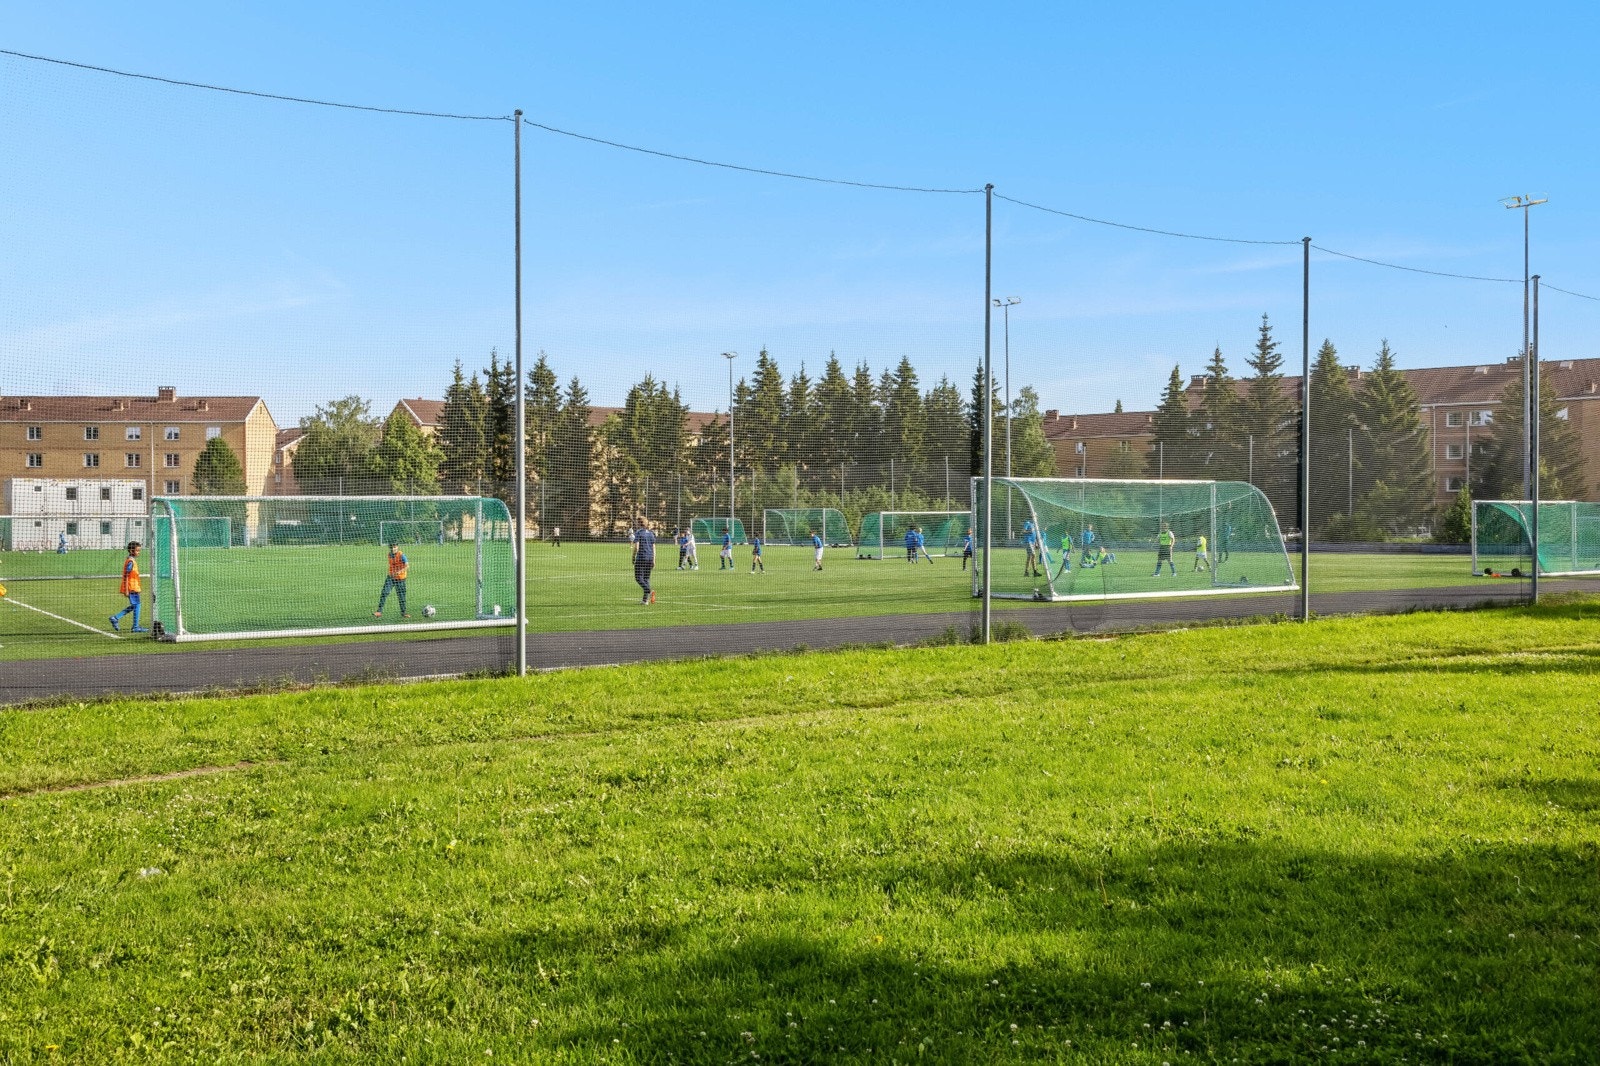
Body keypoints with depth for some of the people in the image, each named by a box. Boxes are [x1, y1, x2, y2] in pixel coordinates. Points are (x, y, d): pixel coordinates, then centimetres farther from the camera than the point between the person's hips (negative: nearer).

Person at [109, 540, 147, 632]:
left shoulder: (132, 560, 15)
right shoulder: (130, 561, -15)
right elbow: (126, 576, -19)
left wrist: (139, 588, 26)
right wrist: (126, 590, -21)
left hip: (133, 587, 10)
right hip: (131, 588, -10)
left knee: (133, 606, 15)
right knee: (136, 606, -3)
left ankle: (115, 618, 14)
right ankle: (136, 627, 1)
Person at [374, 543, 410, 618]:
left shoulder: (401, 555, -15)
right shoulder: (390, 555, 4)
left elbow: (407, 566, -23)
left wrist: (399, 572, -36)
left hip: (400, 579, -4)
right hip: (391, 577, 4)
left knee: (401, 596, 4)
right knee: (384, 593, -11)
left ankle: (403, 613, 21)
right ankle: (379, 611, -11)